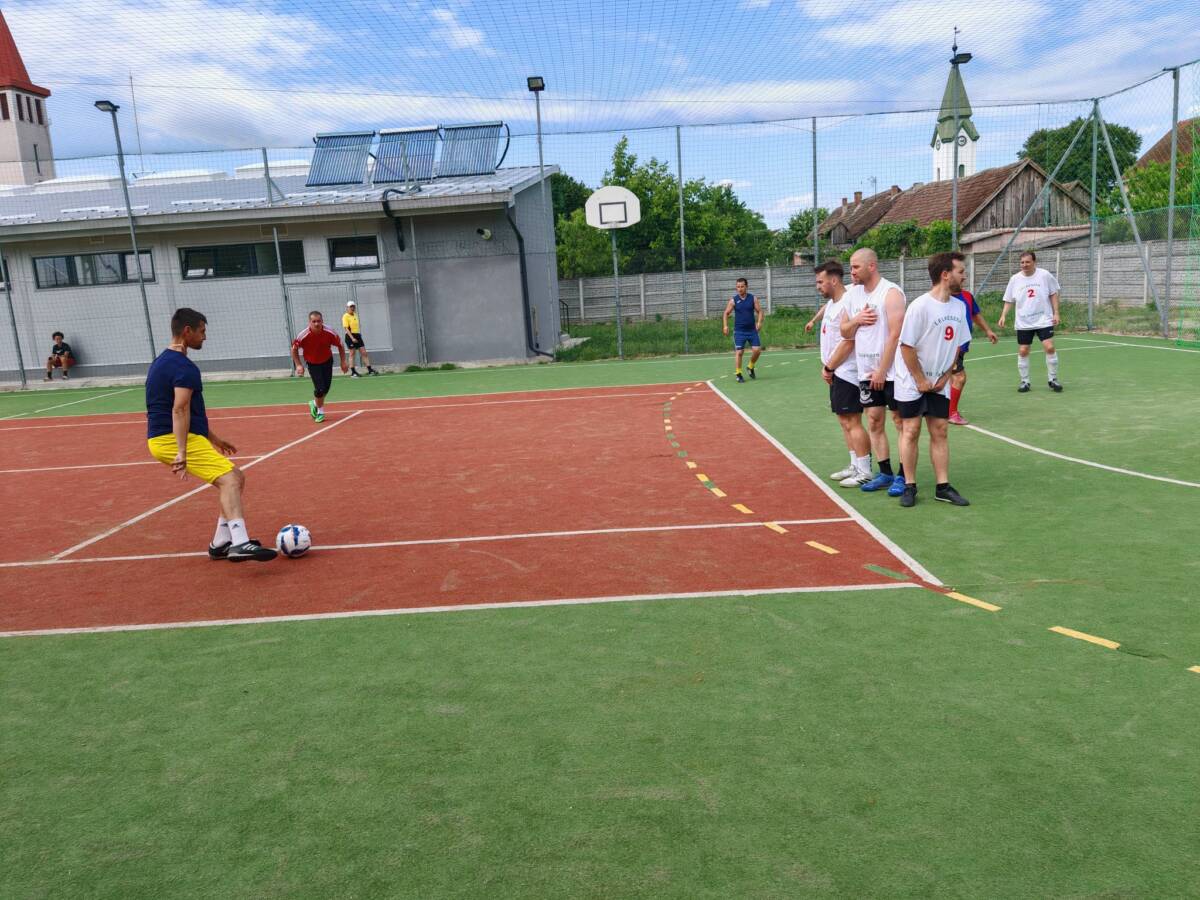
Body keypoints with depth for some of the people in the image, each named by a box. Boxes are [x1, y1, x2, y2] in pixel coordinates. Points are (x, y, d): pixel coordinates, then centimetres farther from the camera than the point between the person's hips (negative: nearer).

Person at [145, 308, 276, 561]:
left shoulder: (162, 362, 21)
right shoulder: (184, 367, -14)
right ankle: (240, 543, -41)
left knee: (235, 479, 15)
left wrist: (212, 438, 31)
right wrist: (182, 453, -32)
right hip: (173, 439, -10)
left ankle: (221, 543, 17)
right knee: (230, 479, -23)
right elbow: (179, 410, -25)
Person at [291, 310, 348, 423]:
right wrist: (298, 365, -13)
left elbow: (340, 345, -6)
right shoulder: (303, 336, -26)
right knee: (320, 388, -13)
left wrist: (343, 362, -8)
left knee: (326, 388, 6)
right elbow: (294, 349, -9)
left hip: (327, 362, 3)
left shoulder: (329, 333, -22)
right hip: (313, 364, -2)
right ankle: (320, 411, 14)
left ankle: (315, 403, 38)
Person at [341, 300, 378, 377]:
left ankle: (370, 370, 5)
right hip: (350, 336, -7)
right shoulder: (345, 316, -8)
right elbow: (346, 328, -15)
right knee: (352, 354, -1)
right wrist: (352, 338, -23)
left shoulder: (355, 315, 14)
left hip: (357, 335, 7)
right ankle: (353, 372, 5)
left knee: (364, 353, 3)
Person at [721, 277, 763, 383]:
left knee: (757, 350, -5)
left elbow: (759, 311, 2)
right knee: (738, 352, -6)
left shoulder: (753, 298, 2)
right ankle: (738, 374, 2)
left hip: (752, 330, 2)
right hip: (739, 331, -2)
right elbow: (726, 313, 2)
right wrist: (725, 325, -13)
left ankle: (750, 367, 21)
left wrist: (759, 322, -15)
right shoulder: (733, 300, -1)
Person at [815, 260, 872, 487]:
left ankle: (865, 472, -1)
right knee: (844, 421, 14)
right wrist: (826, 366, 8)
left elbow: (847, 343, -20)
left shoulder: (847, 304, -18)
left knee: (852, 422, -7)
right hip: (836, 373, 10)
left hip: (847, 373, -10)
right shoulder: (830, 303, 13)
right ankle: (855, 466, 23)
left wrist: (828, 368, -12)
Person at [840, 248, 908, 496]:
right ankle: (885, 473, 19)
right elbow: (845, 332, 15)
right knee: (874, 421, 9)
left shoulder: (891, 293, -13)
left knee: (901, 421, 1)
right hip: (866, 371, 7)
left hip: (891, 371, -7)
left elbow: (894, 335, -17)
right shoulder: (853, 294, 9)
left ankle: (903, 476, 6)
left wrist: (882, 371, -17)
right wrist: (856, 320, -7)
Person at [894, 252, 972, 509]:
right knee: (911, 431, 0)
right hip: (912, 382, -6)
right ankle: (909, 486, 9)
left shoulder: (959, 306, 1)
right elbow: (906, 347, -17)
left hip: (939, 384, 6)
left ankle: (943, 487, 11)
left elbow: (956, 346, 10)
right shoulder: (920, 306, -19)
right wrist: (921, 381, -12)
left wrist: (945, 377, 1)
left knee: (940, 432, 6)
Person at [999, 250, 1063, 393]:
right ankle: (1024, 382, 15)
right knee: (1022, 351, 2)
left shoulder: (1045, 275, -4)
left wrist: (1056, 313, -2)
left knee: (1049, 348, -11)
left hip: (1043, 320, -2)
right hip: (1023, 323, 2)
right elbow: (1009, 300, 7)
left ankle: (1052, 380, 5)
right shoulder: (1015, 279, 0)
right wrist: (1003, 315, -7)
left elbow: (1053, 294, 4)